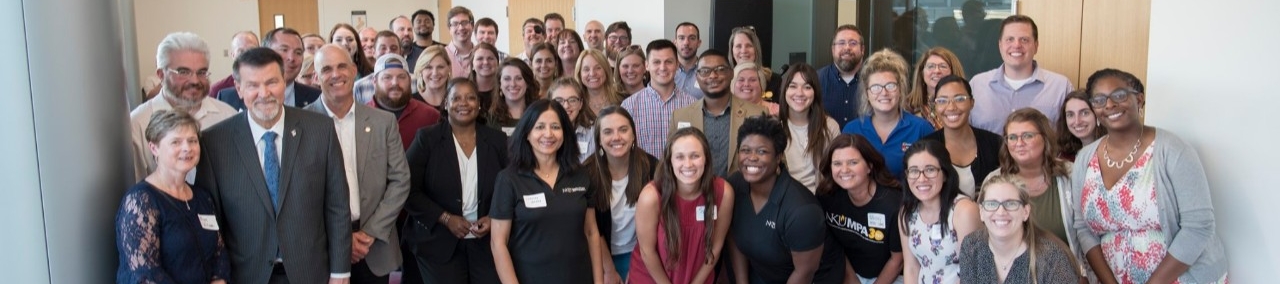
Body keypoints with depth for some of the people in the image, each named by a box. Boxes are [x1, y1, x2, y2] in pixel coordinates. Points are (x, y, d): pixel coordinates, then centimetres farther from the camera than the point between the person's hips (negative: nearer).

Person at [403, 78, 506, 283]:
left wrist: (494, 218, -8)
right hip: (439, 243, -2)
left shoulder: (497, 140, 4)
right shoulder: (427, 138, -3)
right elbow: (409, 190, -6)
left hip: (486, 242, 2)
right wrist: (446, 218, -13)